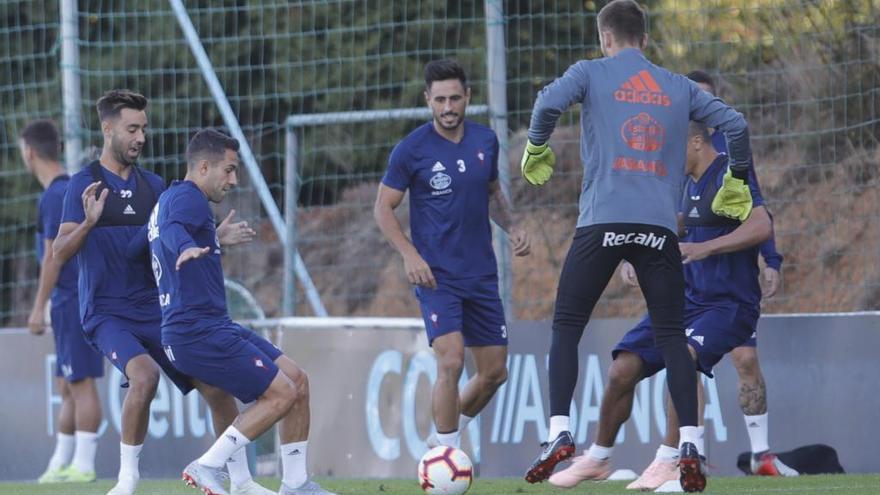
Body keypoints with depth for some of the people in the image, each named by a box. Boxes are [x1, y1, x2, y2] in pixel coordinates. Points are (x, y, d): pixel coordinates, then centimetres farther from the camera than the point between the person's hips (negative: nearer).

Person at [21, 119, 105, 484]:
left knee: (80, 383, -8)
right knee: (68, 387, 12)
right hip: (73, 300, 10)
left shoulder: (55, 196, -14)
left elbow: (52, 257, -16)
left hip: (74, 300, -10)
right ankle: (61, 464, 17)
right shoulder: (71, 189, 16)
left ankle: (83, 465, -8)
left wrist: (38, 308, -13)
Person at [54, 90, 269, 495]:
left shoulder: (153, 185, 12)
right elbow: (60, 252, -10)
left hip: (156, 310, 5)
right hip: (107, 312, -5)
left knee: (215, 384, -3)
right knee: (144, 373, -32)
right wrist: (88, 222, -27)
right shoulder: (84, 184, -4)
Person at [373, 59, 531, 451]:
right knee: (451, 363, -21)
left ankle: (444, 437, 30)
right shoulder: (411, 149, -10)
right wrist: (410, 254, -17)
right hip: (436, 275, -5)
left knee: (495, 372, 9)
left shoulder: (485, 140, 4)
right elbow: (383, 208, -3)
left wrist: (511, 227, 3)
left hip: (481, 274, 5)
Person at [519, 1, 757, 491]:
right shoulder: (678, 88, 17)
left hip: (603, 223, -2)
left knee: (567, 327, 8)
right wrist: (737, 183, 24)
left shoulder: (592, 73, 8)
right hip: (659, 227, 2)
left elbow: (549, 102, -10)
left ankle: (560, 433, -5)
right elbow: (735, 124, 10)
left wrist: (536, 150, 8)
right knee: (672, 336, 6)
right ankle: (690, 445, -6)